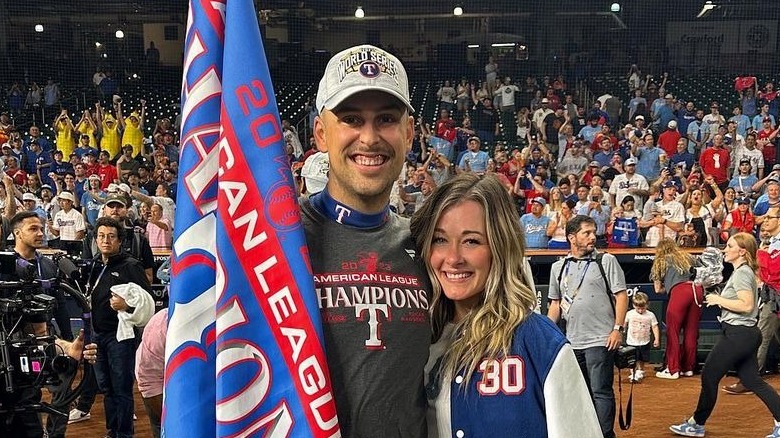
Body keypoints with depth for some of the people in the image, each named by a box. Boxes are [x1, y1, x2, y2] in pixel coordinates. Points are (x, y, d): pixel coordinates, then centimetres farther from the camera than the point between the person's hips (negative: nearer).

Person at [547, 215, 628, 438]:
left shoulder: (606, 261, 1)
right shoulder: (559, 267, 12)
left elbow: (621, 296, -3)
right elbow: (555, 303, 17)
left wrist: (618, 328, -12)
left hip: (601, 341, -5)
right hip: (572, 342, 5)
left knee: (601, 392, -6)